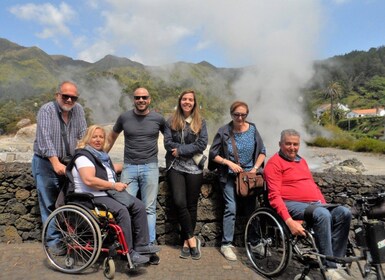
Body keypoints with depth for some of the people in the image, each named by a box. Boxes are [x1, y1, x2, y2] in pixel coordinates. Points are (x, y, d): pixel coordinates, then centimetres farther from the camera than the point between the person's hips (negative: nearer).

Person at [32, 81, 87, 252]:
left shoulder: (78, 110, 1)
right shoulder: (46, 110, -13)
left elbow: (83, 136, 0)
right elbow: (45, 138, -22)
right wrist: (56, 163, -30)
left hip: (67, 162, 4)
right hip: (46, 163, -4)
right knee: (49, 204, 2)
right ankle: (54, 240, 13)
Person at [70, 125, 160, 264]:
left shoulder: (102, 154, 18)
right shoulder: (83, 156, -11)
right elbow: (89, 180, -26)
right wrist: (114, 185, -22)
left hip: (109, 193, 9)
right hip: (93, 197, -9)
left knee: (139, 206, -5)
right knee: (122, 211, -31)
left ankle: (141, 245, 2)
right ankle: (128, 252, -21)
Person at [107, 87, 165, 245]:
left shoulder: (158, 119, 3)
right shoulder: (124, 117, 6)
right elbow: (112, 136, 21)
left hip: (150, 167, -1)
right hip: (129, 167, 1)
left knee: (149, 209, 4)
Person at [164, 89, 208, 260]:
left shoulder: (200, 122, 7)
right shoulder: (171, 122, 8)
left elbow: (202, 144, -5)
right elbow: (167, 143, -3)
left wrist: (181, 150, -11)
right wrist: (190, 149, -11)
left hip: (194, 168, 0)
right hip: (175, 166, 0)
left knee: (191, 205, 3)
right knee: (179, 202, -13)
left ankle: (186, 242, 17)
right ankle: (192, 239, 3)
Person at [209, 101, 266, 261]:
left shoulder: (252, 129, 1)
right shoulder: (223, 132, -6)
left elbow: (262, 152, 6)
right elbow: (213, 154, -4)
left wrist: (255, 168, -7)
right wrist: (229, 163, -16)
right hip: (230, 175, -2)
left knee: (252, 208, 3)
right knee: (231, 208, -12)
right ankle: (226, 244, -2)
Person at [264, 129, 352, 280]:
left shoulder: (301, 161, 23)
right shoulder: (274, 163, -3)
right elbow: (275, 196, -13)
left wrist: (325, 206, 9)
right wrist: (289, 221, -25)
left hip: (315, 204, 8)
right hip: (292, 205, -8)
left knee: (344, 212, -16)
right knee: (322, 214, -33)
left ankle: (335, 260, -10)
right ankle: (329, 266, -22)